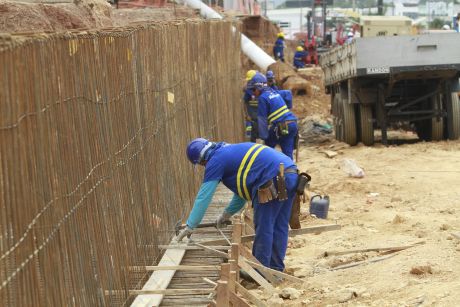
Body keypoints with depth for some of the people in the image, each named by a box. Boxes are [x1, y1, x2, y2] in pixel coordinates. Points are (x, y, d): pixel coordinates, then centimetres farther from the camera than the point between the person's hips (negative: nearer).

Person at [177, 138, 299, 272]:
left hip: (275, 180, -9)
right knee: (279, 226, 15)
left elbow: (203, 197, 1)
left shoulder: (216, 161, 2)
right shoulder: (232, 152, 29)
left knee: (263, 227, 1)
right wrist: (227, 213, 39)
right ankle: (276, 268, 23)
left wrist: (190, 226, 6)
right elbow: (243, 189, 36)